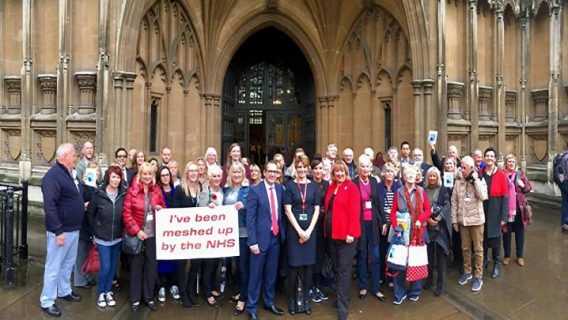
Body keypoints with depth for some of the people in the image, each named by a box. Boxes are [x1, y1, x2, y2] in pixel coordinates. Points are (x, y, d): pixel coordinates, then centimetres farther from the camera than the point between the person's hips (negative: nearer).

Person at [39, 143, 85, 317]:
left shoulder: (67, 173, 10)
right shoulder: (53, 175, -19)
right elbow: (49, 206, -24)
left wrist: (81, 205, 9)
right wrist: (58, 231, -24)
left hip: (73, 228, 9)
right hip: (61, 230, -9)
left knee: (68, 263, 21)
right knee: (54, 266, 3)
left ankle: (64, 291, 37)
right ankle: (47, 301, 16)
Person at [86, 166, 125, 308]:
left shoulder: (124, 194, -8)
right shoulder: (99, 194, -12)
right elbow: (90, 213, -2)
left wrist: (123, 231, 2)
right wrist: (95, 231, 1)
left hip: (117, 237, 2)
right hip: (102, 237, -2)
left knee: (113, 267, 13)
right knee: (105, 267, -2)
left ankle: (108, 291, 32)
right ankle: (100, 293, 22)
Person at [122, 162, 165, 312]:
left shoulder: (157, 190, 5)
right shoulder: (132, 190, -6)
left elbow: (164, 208, 14)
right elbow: (126, 213, -10)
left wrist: (160, 209, -9)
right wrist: (136, 230, -17)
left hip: (153, 233, 3)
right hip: (137, 234, -3)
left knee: (151, 265, 10)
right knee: (136, 266, 9)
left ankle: (148, 297, 24)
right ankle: (135, 298, 23)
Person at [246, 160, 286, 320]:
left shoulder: (280, 188, 6)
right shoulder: (255, 190, -9)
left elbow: (281, 212, 11)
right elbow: (250, 218, -12)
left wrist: (283, 232, 4)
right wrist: (253, 241, -15)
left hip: (276, 237, 5)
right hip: (261, 238, -5)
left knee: (271, 273, 17)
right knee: (256, 275, 6)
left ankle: (269, 302, 34)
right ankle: (251, 307, 21)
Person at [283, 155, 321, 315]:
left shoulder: (313, 186, 6)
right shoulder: (290, 185, 0)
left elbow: (316, 210, 3)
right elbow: (288, 210, -5)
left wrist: (309, 230, -7)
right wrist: (299, 230, -11)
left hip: (310, 230, 2)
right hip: (294, 230, -2)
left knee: (308, 265, 6)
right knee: (294, 265, 1)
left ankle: (306, 298, 19)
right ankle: (292, 299, 16)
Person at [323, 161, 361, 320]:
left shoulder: (351, 187, -7)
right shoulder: (331, 188, 12)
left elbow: (355, 211, -14)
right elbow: (327, 209, 13)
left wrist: (350, 233, -19)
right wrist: (327, 229, 6)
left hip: (346, 234, -7)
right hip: (332, 234, 7)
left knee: (344, 270, -3)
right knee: (337, 268, 16)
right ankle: (342, 298, 32)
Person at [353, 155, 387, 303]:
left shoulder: (374, 181, 4)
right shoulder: (353, 183, -8)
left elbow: (379, 203, 7)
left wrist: (383, 222, 6)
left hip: (373, 223, 3)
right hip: (359, 223, -3)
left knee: (375, 256, 6)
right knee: (362, 255, 9)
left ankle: (376, 288, 16)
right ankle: (362, 287, 22)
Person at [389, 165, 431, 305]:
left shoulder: (421, 191, 4)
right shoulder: (399, 192, 2)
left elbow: (428, 210, 2)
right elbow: (393, 212, -1)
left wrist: (420, 220, -14)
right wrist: (396, 227, -13)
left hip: (418, 231, 1)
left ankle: (415, 292, 23)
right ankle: (400, 293, 10)